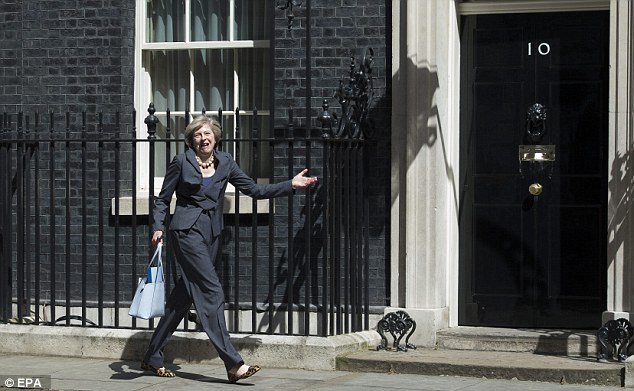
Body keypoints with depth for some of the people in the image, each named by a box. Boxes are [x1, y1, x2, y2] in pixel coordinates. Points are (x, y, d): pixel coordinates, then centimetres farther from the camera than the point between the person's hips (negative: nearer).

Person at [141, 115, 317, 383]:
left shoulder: (225, 163, 9)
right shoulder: (182, 162, -3)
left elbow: (254, 189, 8)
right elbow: (163, 199, 4)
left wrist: (290, 185, 1)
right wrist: (158, 227, -9)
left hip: (211, 235, 6)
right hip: (187, 232, -6)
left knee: (183, 298, 9)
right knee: (212, 292, -14)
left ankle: (153, 358, 20)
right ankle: (233, 364, -17)